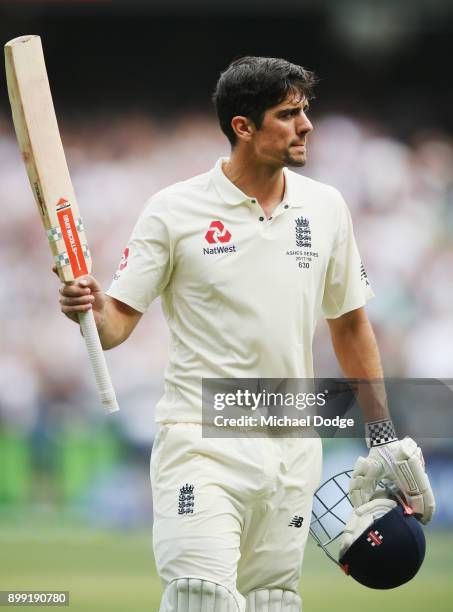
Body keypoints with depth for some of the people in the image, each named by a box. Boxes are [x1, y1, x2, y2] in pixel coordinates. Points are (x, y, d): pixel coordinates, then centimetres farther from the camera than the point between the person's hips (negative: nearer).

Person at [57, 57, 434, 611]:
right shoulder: (175, 210, -5)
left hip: (293, 450, 4)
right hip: (201, 442, -4)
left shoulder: (325, 207, 7)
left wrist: (383, 434, 15)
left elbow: (349, 322, 17)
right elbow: (118, 322, -4)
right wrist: (87, 307, -27)